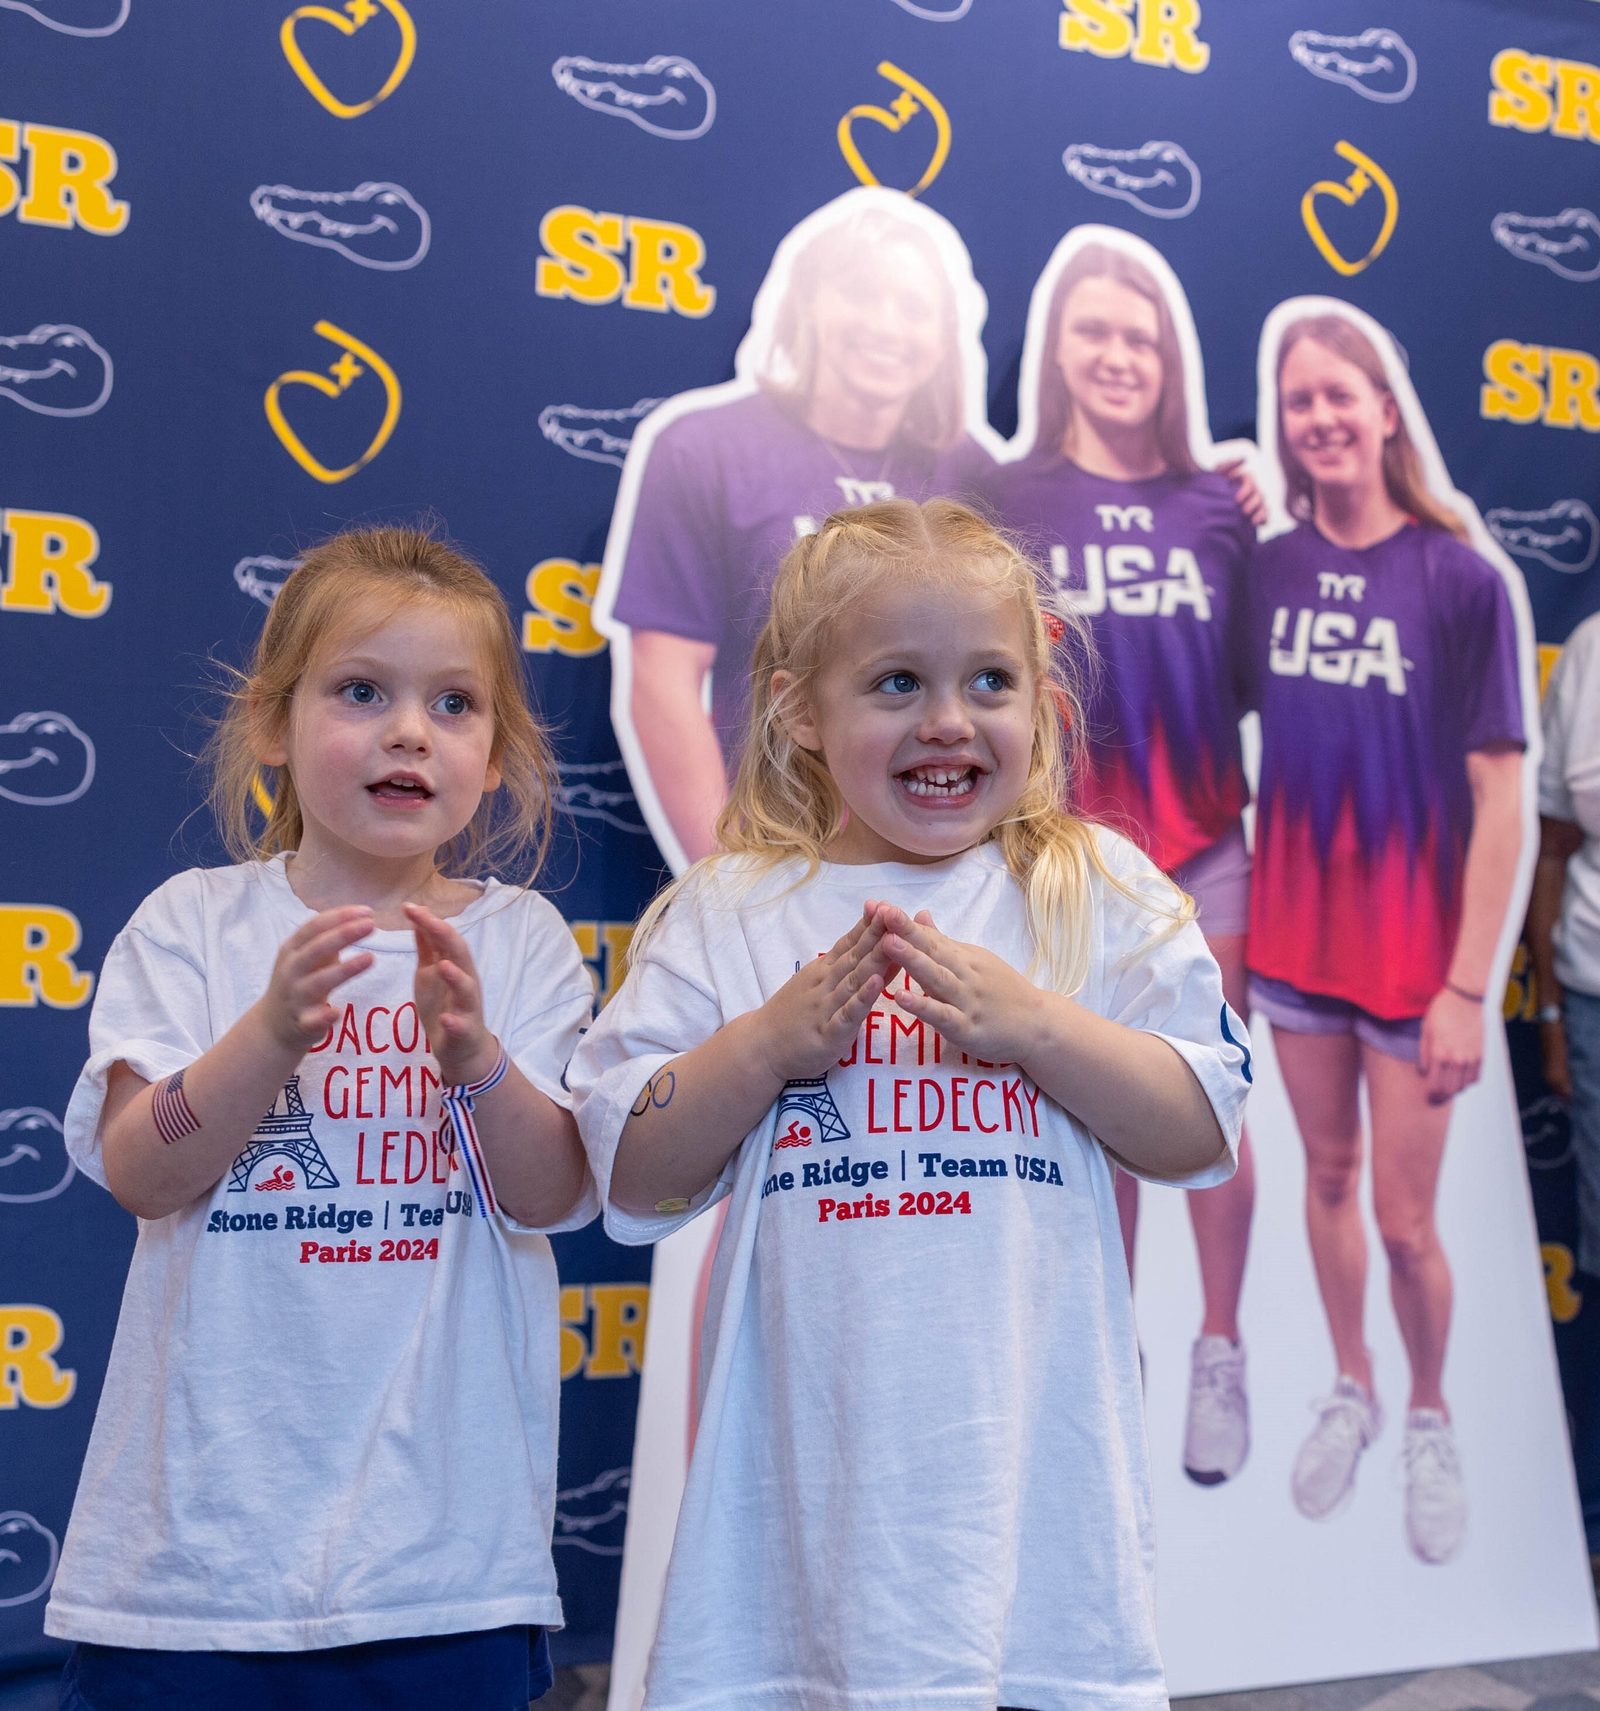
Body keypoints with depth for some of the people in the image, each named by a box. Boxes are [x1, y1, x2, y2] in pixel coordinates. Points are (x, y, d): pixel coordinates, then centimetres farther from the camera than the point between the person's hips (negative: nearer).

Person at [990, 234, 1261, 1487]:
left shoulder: (1219, 506, 4)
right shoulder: (1011, 500, -3)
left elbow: (1250, 682, 5)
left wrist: (1267, 549, -5)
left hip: (1206, 848, 2)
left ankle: (1221, 1357, 20)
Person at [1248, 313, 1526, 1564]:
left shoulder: (1460, 578, -12)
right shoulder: (1268, 569, -1)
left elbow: (1500, 796, -12)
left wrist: (1470, 986, -15)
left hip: (1411, 946, -3)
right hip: (1293, 933, 3)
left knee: (1406, 1220, 4)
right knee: (1328, 1177, 16)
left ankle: (1430, 1419, 30)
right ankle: (1350, 1391, 37)